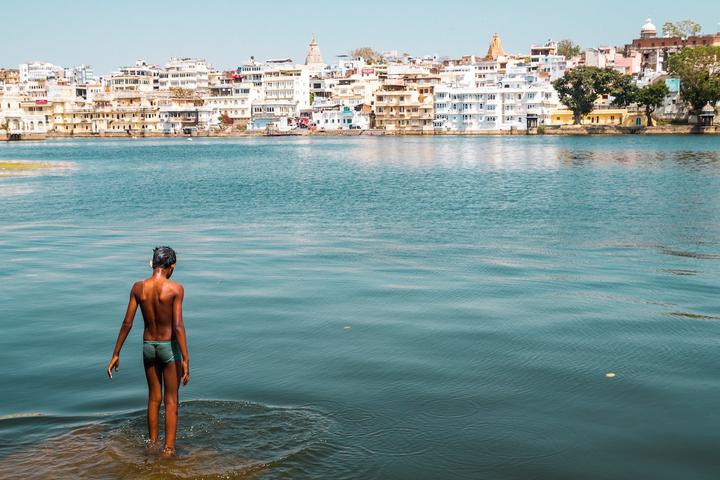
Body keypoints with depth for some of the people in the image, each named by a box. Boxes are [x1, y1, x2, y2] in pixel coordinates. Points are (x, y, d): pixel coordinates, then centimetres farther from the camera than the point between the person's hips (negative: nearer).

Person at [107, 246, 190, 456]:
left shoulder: (138, 287, -5)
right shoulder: (175, 289, -16)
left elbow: (127, 323, -4)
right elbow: (178, 326, -21)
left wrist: (116, 355, 4)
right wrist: (186, 360, -18)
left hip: (148, 346, 4)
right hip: (169, 347, -4)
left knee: (154, 397, 20)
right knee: (171, 401, 8)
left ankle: (152, 444, 30)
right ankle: (168, 449, 9)